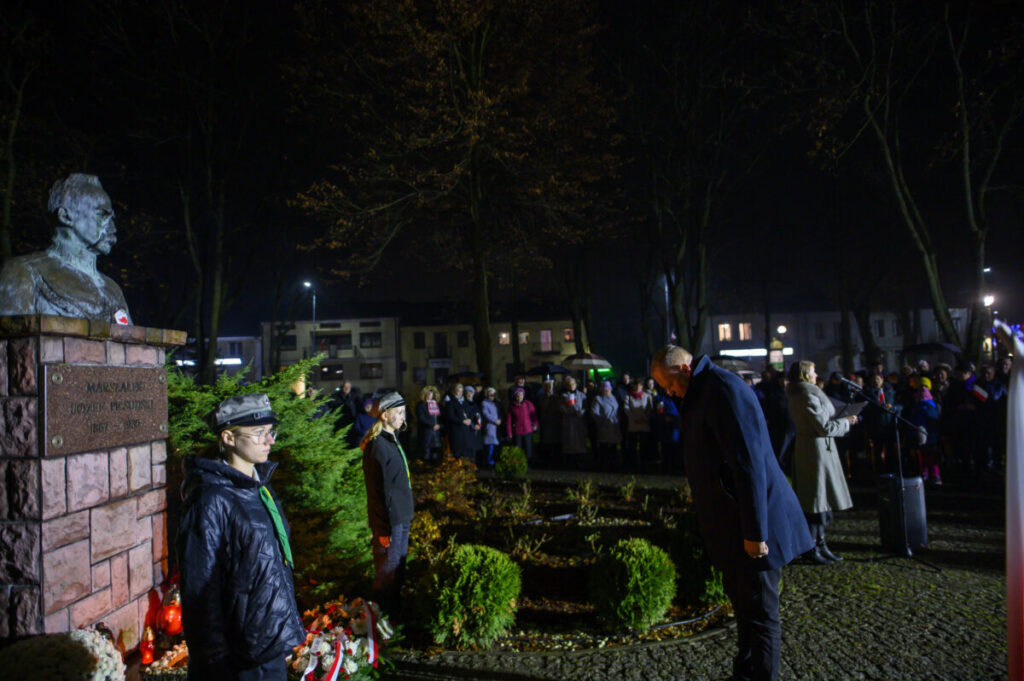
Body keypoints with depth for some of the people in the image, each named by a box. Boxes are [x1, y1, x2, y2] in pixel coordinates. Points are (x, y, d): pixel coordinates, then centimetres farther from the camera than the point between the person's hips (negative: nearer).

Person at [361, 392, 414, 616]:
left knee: (399, 562, 21)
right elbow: (380, 491, -23)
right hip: (389, 520, -10)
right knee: (388, 567, 4)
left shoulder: (392, 440, 9)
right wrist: (385, 528, -20)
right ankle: (383, 611, 21)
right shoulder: (378, 446, -23)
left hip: (401, 516, 10)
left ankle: (393, 604, 36)